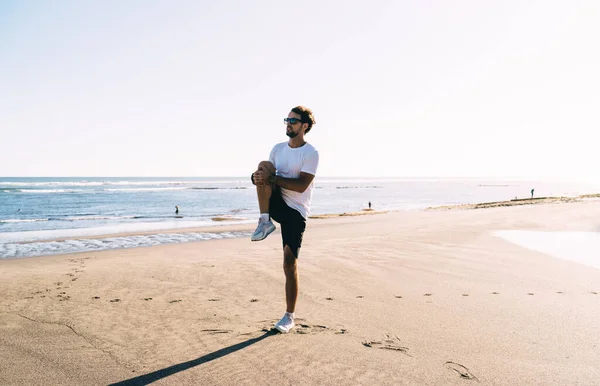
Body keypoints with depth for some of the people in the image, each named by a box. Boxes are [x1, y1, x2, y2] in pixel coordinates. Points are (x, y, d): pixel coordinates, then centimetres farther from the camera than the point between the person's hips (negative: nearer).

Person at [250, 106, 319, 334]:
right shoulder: (278, 148, 11)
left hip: (296, 211, -4)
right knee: (263, 165, -21)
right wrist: (258, 177, -18)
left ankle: (289, 317, 10)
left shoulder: (311, 153, -8)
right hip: (276, 204, 5)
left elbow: (301, 186, -19)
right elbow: (266, 174, 6)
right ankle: (264, 221, -19)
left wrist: (272, 177, -25)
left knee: (290, 263, -5)